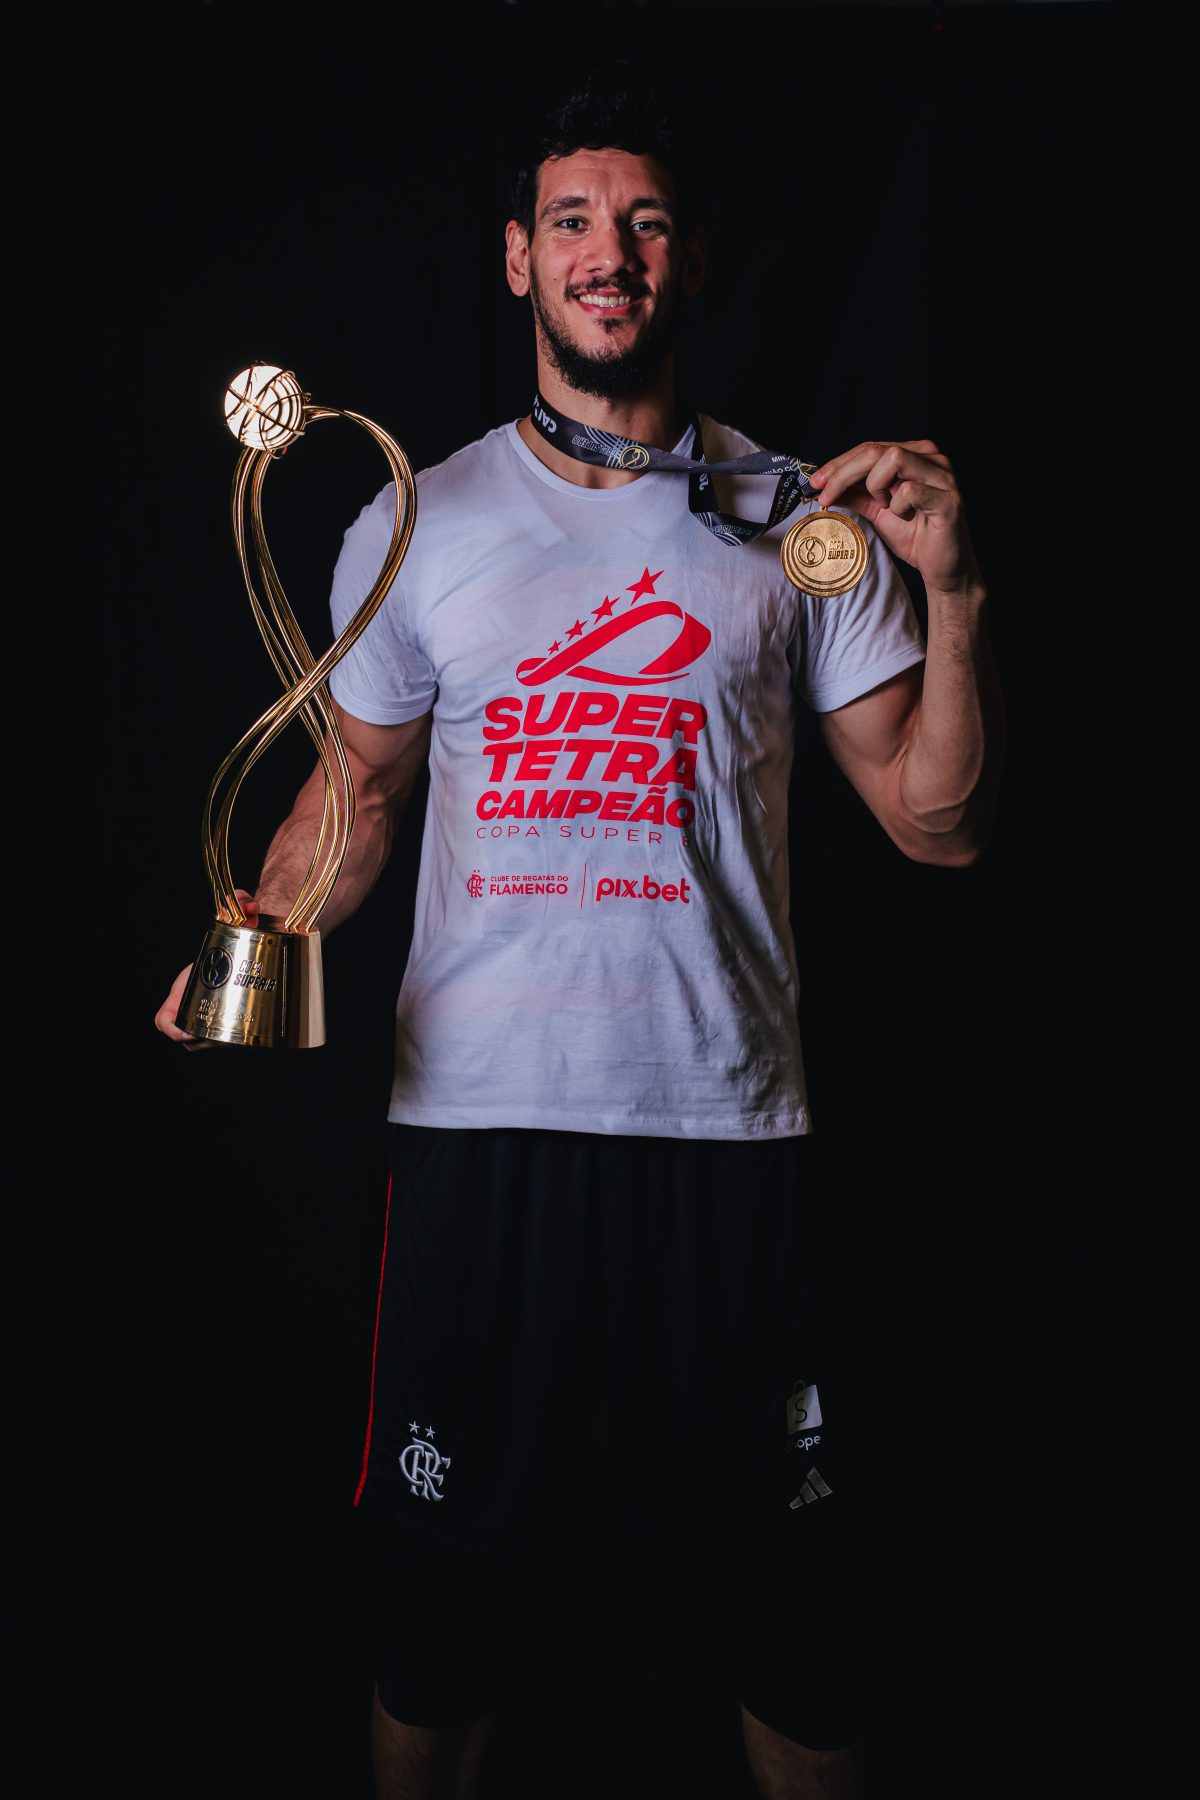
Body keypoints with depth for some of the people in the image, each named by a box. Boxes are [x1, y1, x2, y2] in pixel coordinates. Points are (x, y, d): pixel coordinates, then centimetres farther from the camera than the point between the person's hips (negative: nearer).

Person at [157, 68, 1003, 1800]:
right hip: (477, 1122, 1)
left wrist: (954, 593, -12)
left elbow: (939, 819, 2)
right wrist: (261, 933, -2)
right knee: (441, 1605, 14)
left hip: (729, 1131, 0)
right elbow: (359, 786, 16)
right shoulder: (414, 528, 7)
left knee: (797, 1624, 10)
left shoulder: (798, 523, 4)